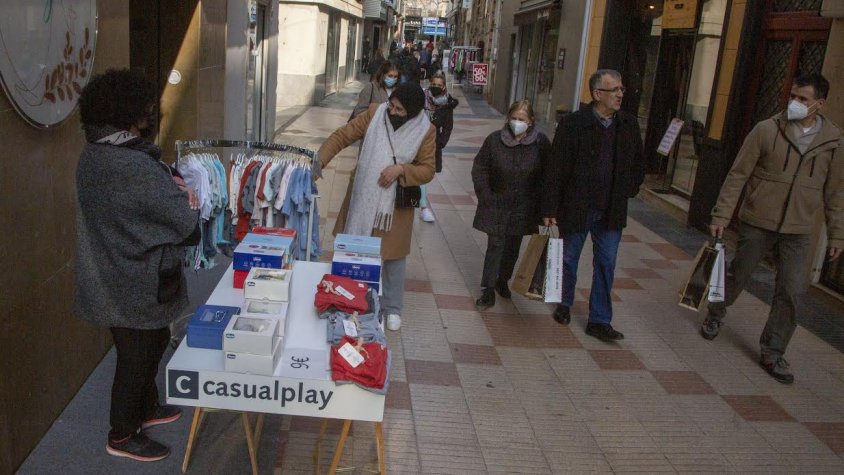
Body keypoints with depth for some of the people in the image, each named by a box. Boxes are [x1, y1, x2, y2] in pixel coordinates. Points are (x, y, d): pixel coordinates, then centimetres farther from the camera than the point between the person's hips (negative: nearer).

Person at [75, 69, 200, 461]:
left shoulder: (94, 155, 3)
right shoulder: (134, 167, -28)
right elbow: (183, 222, -24)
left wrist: (172, 186, -6)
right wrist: (188, 201, -2)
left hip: (111, 274, 9)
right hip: (135, 281, -9)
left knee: (151, 341, 26)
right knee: (137, 353, 8)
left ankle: (146, 407, 44)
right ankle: (122, 435, 26)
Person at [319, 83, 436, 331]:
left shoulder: (425, 131, -10)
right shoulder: (374, 114, -8)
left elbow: (427, 170, -6)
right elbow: (341, 136, -6)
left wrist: (401, 169, -24)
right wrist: (319, 160, -19)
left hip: (396, 205, -1)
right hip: (363, 199, 2)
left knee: (393, 255, 11)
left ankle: (392, 308, 30)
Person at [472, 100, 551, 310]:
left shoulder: (541, 142, -8)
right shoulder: (495, 139, -8)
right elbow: (479, 168, -1)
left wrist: (537, 199, -6)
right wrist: (485, 195, -7)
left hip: (523, 207, 1)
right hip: (496, 204, -1)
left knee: (513, 246, 14)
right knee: (495, 246, -2)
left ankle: (503, 280, 35)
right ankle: (488, 291, 4)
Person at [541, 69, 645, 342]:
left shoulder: (629, 125, 2)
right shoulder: (572, 124, -12)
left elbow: (638, 164, 15)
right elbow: (556, 169, -12)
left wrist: (627, 192, 5)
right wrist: (550, 207, -13)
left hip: (612, 210, 3)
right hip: (577, 207, -3)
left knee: (606, 265, 6)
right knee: (569, 258, 14)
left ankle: (599, 321, 15)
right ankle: (564, 304, 37)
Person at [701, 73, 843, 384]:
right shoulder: (767, 130, -7)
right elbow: (738, 174, -5)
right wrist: (722, 215, -8)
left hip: (797, 232, 2)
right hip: (756, 224, -2)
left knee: (790, 293, 0)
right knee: (738, 276, 13)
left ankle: (773, 353, 14)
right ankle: (716, 315, 41)